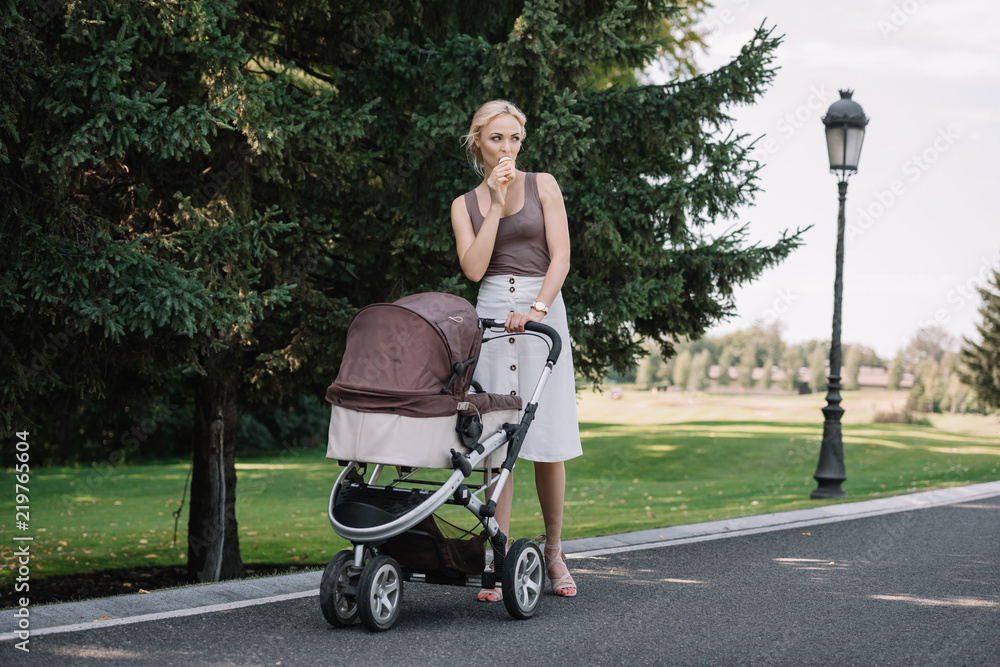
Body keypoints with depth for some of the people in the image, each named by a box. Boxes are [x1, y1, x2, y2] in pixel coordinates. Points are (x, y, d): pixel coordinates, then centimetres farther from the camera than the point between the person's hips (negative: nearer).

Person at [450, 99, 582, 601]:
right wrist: (496, 202, -6)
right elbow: (473, 268, -4)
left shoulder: (542, 185, 7)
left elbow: (560, 255, -3)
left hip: (543, 309, -1)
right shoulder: (465, 204, 11)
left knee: (548, 438, -2)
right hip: (491, 314, 1)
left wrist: (537, 308, -16)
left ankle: (554, 552, 13)